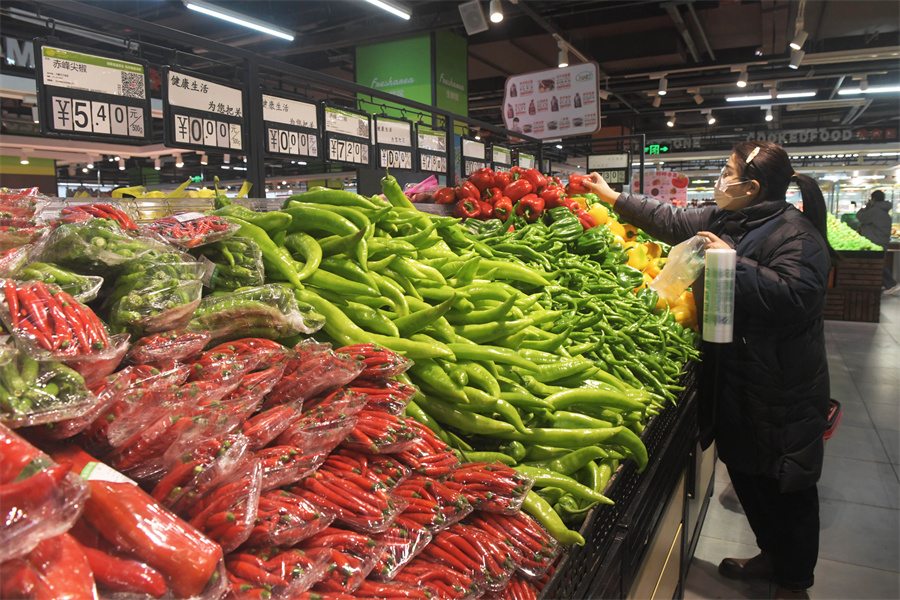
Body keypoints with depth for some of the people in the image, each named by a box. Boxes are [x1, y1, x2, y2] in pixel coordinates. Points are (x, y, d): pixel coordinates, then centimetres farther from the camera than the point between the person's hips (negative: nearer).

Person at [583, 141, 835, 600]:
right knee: (745, 475, 20)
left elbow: (792, 295, -30)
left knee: (788, 489, 6)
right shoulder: (721, 221, 9)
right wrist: (612, 196, 23)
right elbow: (669, 220, 20)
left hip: (781, 393, -8)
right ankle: (771, 555, 42)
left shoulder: (794, 234, -16)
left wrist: (733, 263, -26)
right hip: (734, 384, 9)